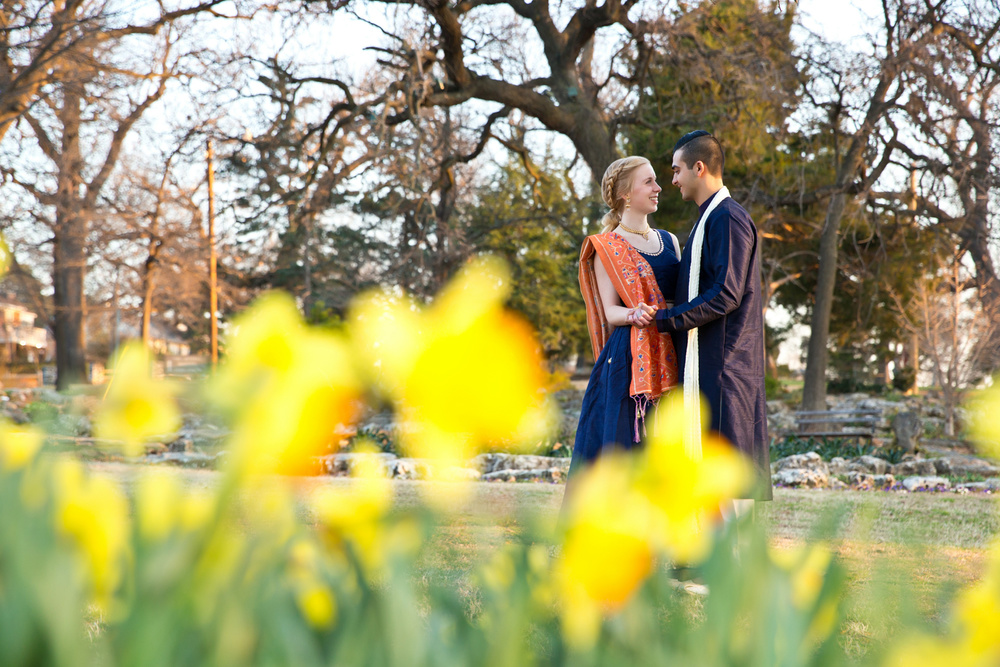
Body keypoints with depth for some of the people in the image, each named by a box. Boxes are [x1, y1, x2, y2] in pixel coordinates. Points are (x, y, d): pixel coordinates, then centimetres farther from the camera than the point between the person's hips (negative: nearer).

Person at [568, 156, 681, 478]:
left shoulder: (669, 241, 16)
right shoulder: (606, 247, 1)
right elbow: (610, 312, -5)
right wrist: (635, 315, -25)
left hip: (671, 358, 5)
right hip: (629, 360, -5)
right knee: (623, 442, -7)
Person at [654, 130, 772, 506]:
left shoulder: (728, 218, -12)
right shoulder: (709, 219, 20)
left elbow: (726, 294, -20)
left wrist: (666, 319, -16)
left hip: (722, 360, -10)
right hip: (704, 361, 10)